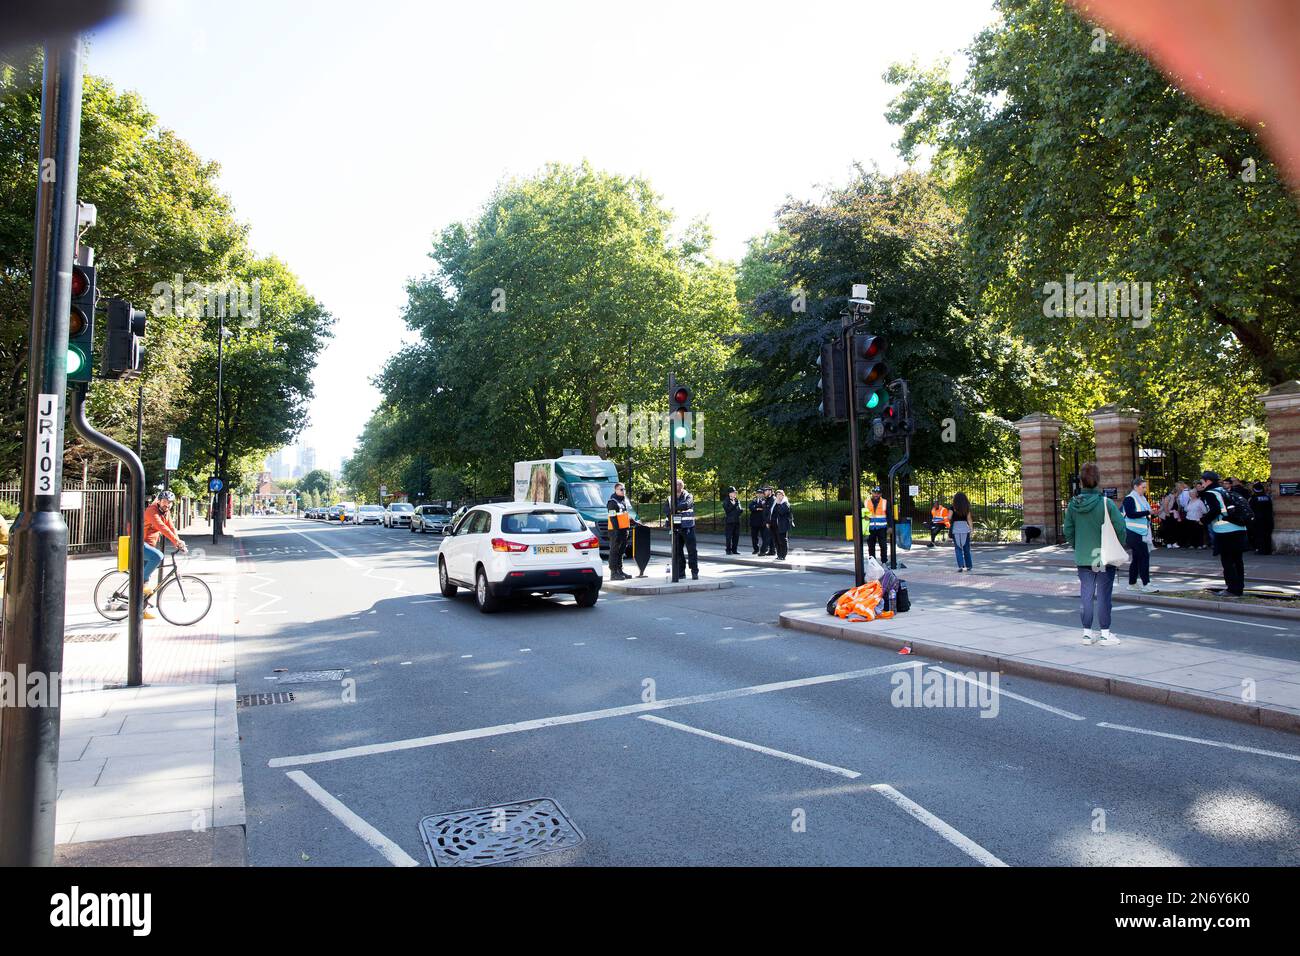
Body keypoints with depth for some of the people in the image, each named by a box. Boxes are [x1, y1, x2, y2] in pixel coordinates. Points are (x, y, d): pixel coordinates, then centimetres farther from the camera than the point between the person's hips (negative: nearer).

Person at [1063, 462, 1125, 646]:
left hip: (1082, 558, 3)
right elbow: (1120, 527, -12)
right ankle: (1105, 634, 9)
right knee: (1104, 595, 4)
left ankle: (1087, 633, 15)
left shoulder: (1073, 504, -2)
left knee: (1086, 595, 10)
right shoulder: (1106, 503, -13)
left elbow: (1068, 531, 3)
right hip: (1105, 557, -3)